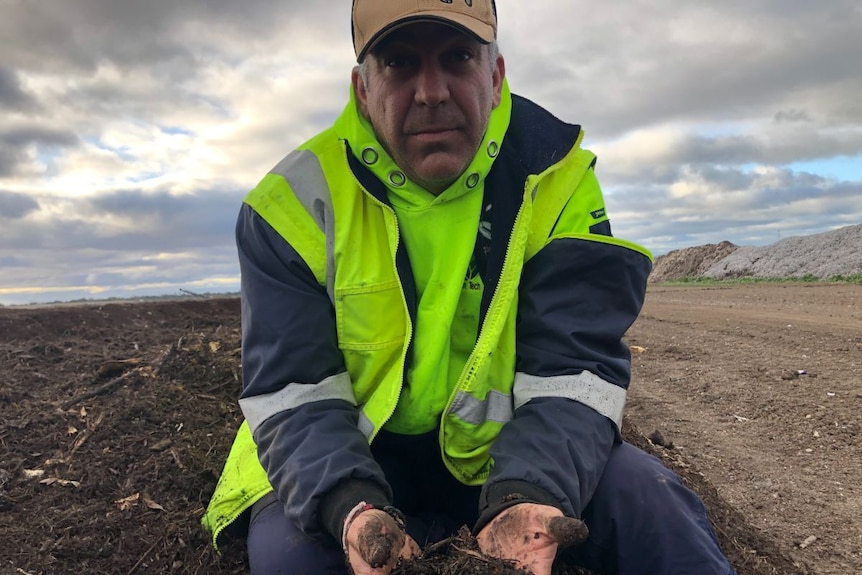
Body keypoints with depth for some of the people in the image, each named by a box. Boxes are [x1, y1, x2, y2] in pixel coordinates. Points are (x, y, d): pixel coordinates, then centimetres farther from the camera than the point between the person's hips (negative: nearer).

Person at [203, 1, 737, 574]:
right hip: (352, 460, 2)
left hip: (505, 447, 0)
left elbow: (573, 369, -16)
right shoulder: (296, 202, -12)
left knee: (649, 502, -22)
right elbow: (293, 391, -15)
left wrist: (525, 500, -34)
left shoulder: (553, 175, -11)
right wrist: (354, 509, -35)